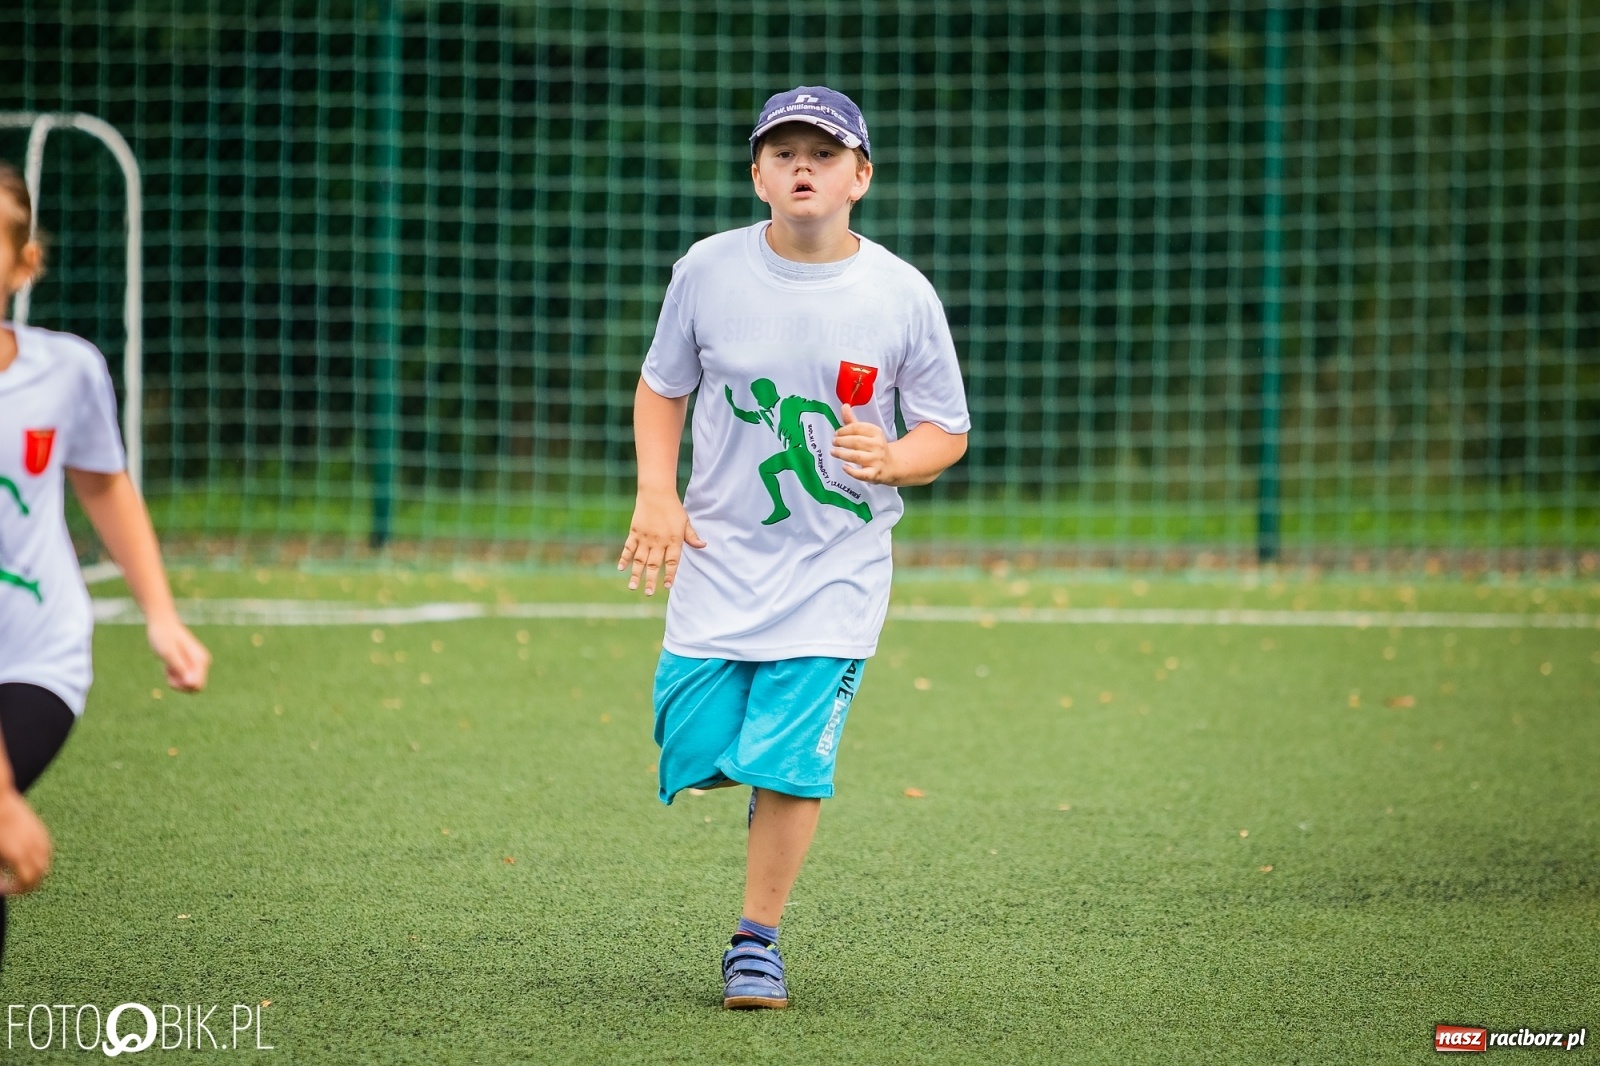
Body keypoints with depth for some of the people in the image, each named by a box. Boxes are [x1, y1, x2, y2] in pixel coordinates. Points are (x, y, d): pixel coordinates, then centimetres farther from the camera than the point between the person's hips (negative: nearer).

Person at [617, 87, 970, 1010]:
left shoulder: (903, 294, -6)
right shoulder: (709, 270, -2)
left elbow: (946, 434, 2)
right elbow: (661, 388, 11)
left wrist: (888, 460, -20)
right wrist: (657, 495, -4)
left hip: (836, 568, -2)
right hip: (719, 555, 2)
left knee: (789, 763, -12)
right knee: (693, 747, -2)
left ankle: (757, 943, 6)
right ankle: (781, 778, 34)